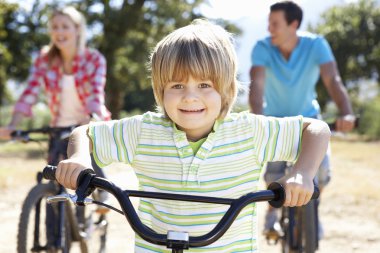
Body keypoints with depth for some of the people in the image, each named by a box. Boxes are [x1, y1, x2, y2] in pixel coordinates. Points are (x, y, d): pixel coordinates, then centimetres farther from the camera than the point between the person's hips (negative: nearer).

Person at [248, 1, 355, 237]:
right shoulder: (263, 48, -22)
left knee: (321, 169, -16)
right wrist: (258, 118, -54)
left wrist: (346, 113, -50)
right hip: (275, 119, 0)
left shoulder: (316, 45, -22)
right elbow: (257, 84, -35)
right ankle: (273, 210, 17)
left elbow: (333, 80, -33)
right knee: (274, 173, -17)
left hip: (308, 116, 1)